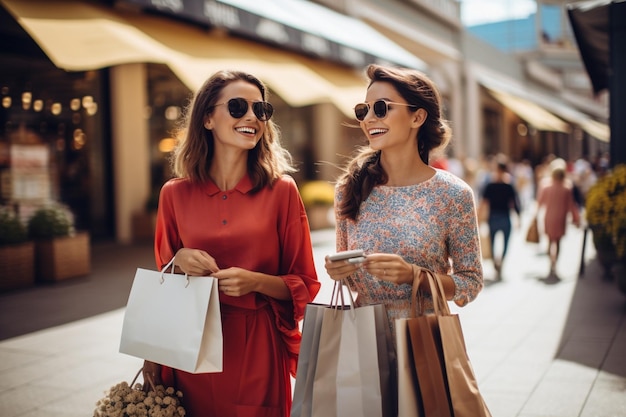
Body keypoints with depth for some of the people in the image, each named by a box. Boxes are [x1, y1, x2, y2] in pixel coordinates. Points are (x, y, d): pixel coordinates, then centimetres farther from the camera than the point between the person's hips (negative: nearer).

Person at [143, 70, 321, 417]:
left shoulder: (281, 190, -4)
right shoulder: (175, 194, 1)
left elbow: (304, 285, 0)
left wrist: (257, 281, -17)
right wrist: (178, 262, -8)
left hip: (256, 349, -1)